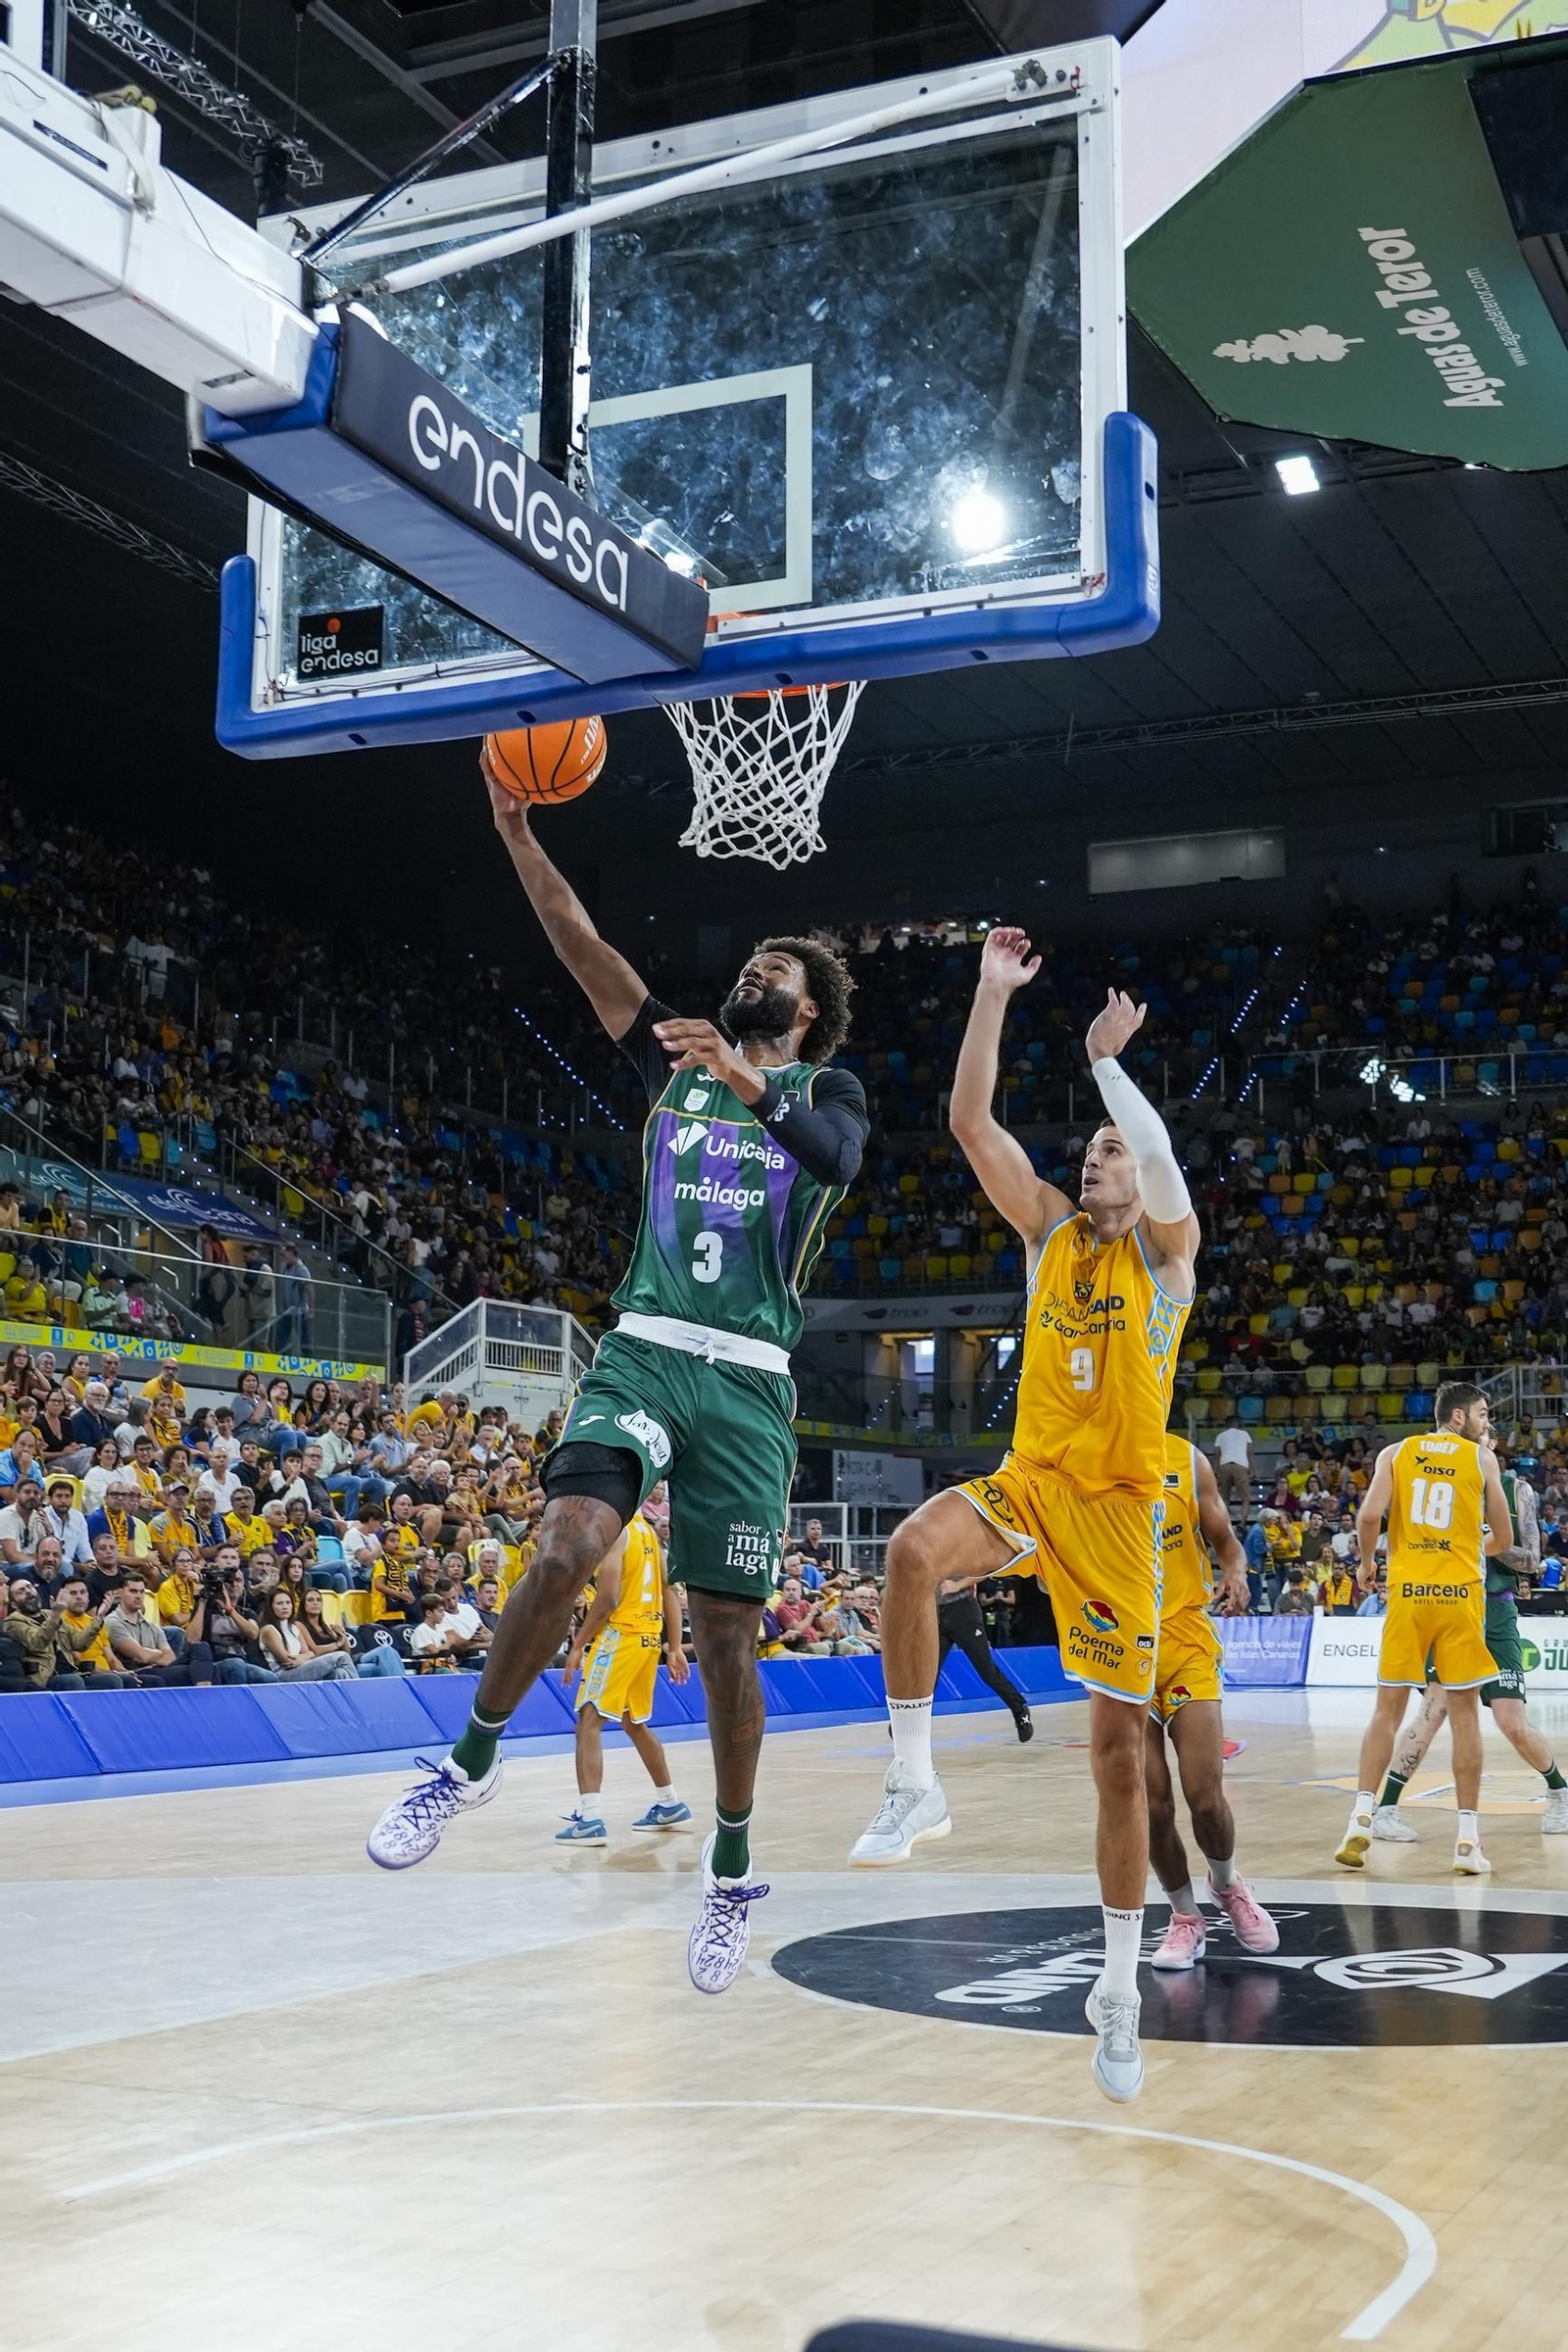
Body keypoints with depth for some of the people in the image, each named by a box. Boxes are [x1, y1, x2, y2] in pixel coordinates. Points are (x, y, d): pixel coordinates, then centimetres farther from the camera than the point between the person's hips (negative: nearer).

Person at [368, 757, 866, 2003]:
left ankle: (733, 1873, 18)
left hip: (749, 1381, -2)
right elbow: (587, 952, 7)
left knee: (726, 1633, 1)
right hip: (643, 1351, 2)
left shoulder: (827, 1090, 9)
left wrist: (749, 1083, -33)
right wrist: (519, 837, -3)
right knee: (568, 1548, -22)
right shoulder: (679, 1056, 18)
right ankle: (472, 1761, 0)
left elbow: (836, 1156, -15)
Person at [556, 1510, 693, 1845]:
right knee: (634, 1723, 24)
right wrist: (674, 1648, 17)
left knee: (589, 1721, -10)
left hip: (620, 1635, -9)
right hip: (650, 1637, 9)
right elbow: (670, 1594, 15)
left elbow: (608, 1597, -19)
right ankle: (670, 1804, 32)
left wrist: (577, 1646, -14)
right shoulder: (646, 1530, 15)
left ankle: (590, 1818, -20)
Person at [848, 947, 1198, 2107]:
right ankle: (916, 1785, -21)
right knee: (915, 1550, -34)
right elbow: (970, 1121, 0)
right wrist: (994, 997, -5)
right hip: (1029, 1479, 2)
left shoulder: (1167, 1247, 1)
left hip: (1117, 1507, -2)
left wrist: (1105, 1060, -13)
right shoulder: (1050, 1228, 10)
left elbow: (1163, 1163, -23)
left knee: (1120, 1750, 0)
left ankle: (1121, 1990, 14)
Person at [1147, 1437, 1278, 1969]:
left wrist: (1236, 1573, -13)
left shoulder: (1187, 1461, 2)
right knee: (1152, 1802, -2)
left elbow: (1226, 1542, 9)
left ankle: (1226, 1885, 25)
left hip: (1185, 1641, 0)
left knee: (1205, 1794, -7)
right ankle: (1184, 1918, 20)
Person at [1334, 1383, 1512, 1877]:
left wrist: (1368, 1562, 11)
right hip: (1459, 1593, -1)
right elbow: (1503, 1539, 8)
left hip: (1407, 1591, 2)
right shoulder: (1481, 1459, 4)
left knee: (1388, 1709, 8)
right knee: (1464, 1712, 4)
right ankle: (1468, 1839, 3)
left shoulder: (1395, 1453, 6)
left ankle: (1361, 1820, -2)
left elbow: (1368, 1516, -7)